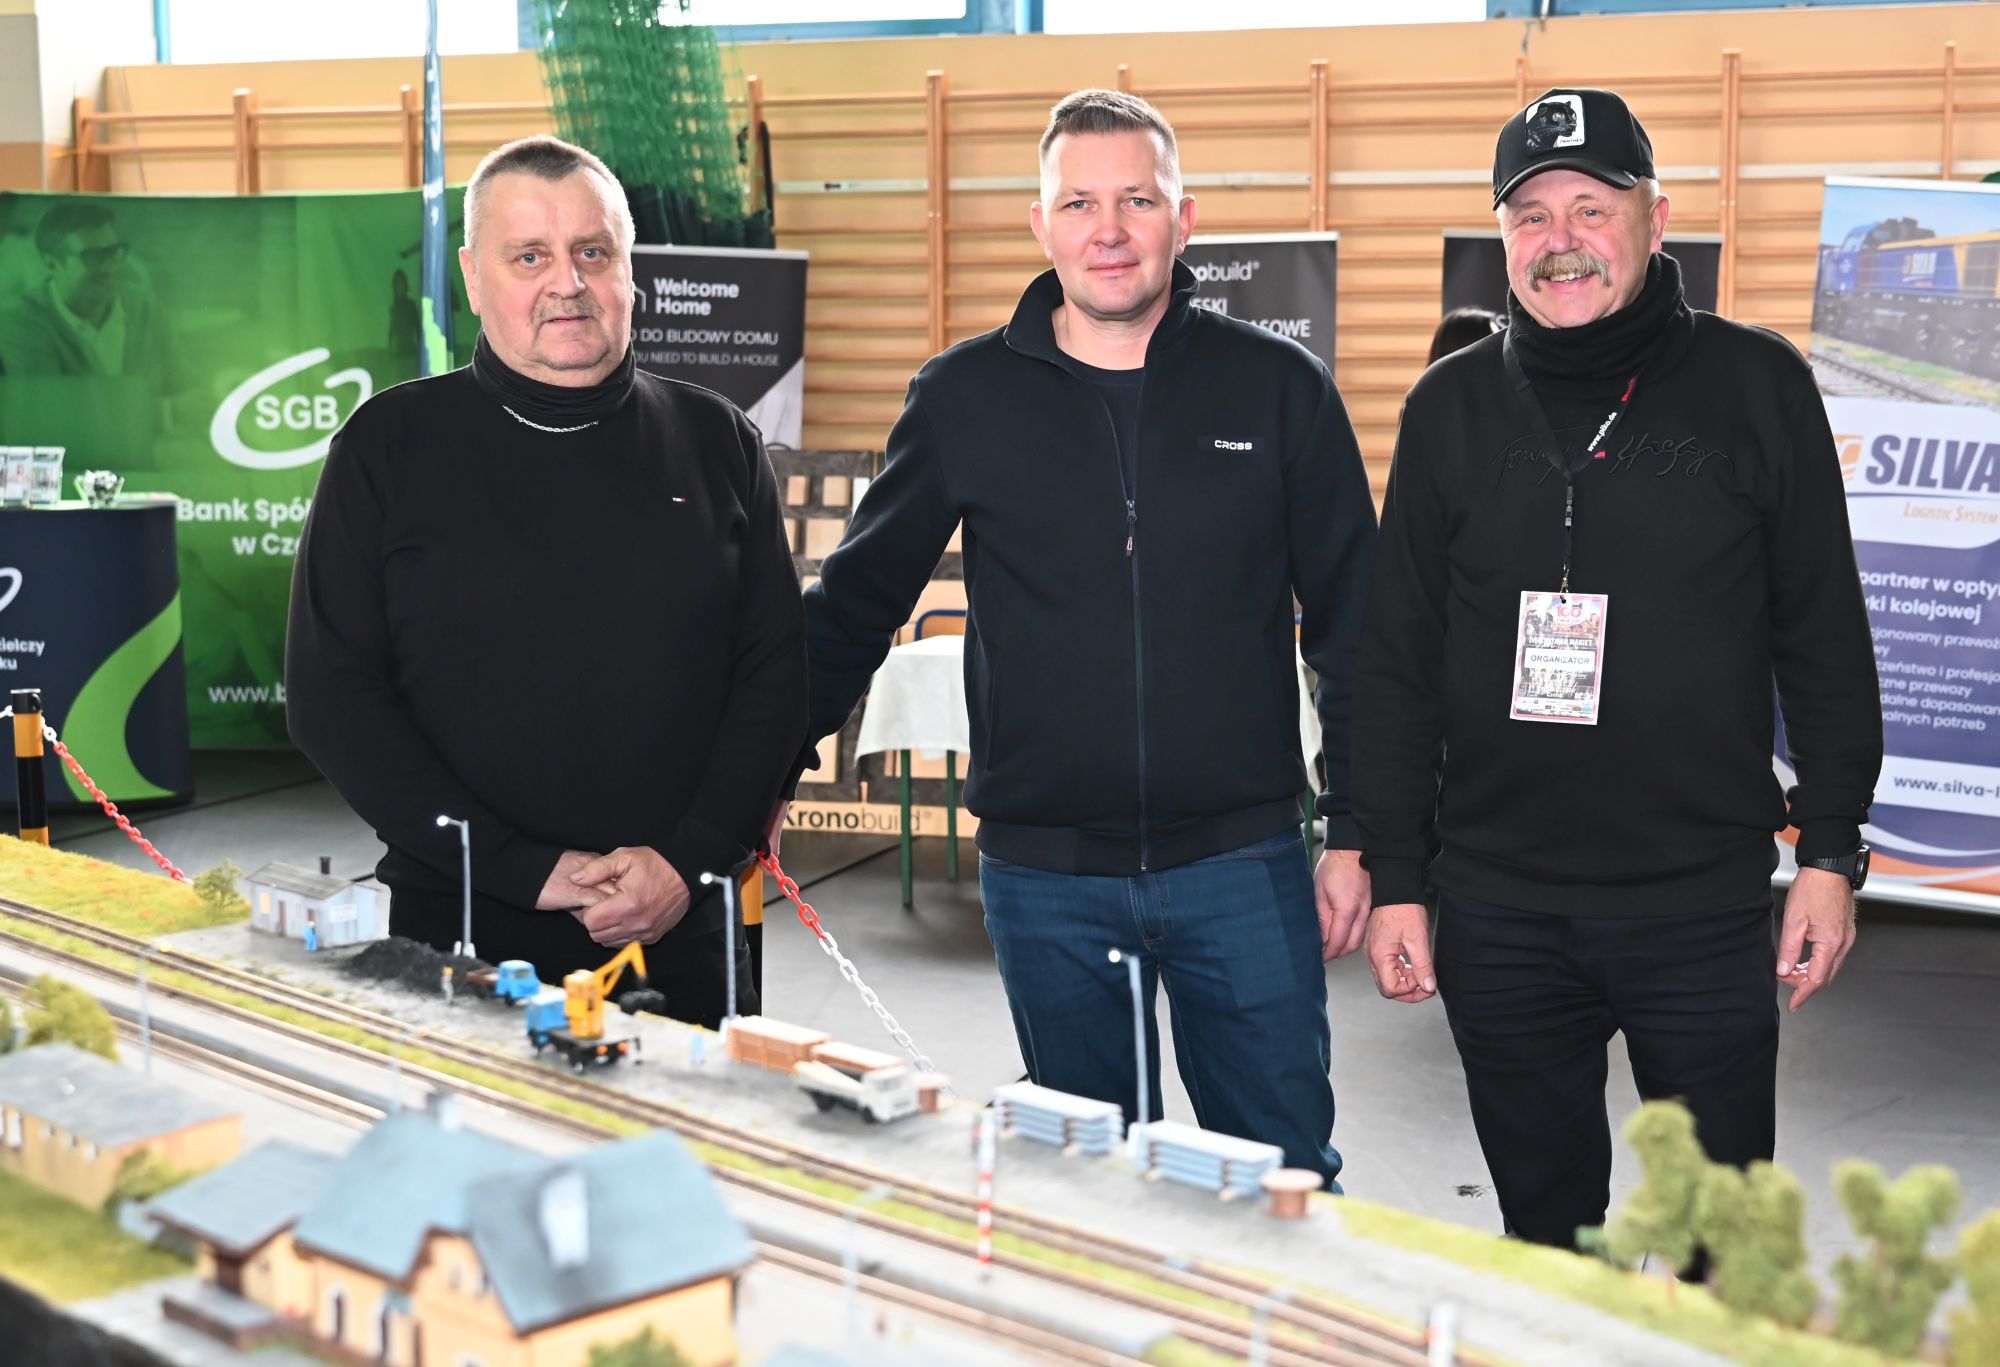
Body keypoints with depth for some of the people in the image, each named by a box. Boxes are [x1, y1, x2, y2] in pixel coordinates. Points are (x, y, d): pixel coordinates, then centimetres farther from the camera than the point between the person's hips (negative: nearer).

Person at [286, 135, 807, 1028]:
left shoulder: (716, 444, 7)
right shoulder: (391, 447, 0)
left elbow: (774, 676, 5)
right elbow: (331, 696, -5)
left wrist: (688, 861, -10)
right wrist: (528, 871, -13)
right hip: (449, 946, -1)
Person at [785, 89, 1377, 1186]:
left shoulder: (1280, 388, 1)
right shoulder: (964, 398, 3)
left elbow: (1351, 623, 4)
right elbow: (853, 604, 9)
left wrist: (1356, 835, 1)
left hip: (1241, 863, -1)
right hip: (1043, 877, 1)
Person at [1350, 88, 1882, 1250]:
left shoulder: (1756, 386, 0)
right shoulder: (1454, 406, 4)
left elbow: (1826, 637, 3)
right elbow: (1397, 662, 6)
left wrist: (1832, 850, -1)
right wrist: (1394, 877, 3)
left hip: (1704, 902, -1)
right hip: (1497, 908, 2)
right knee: (1542, 1221, 14)